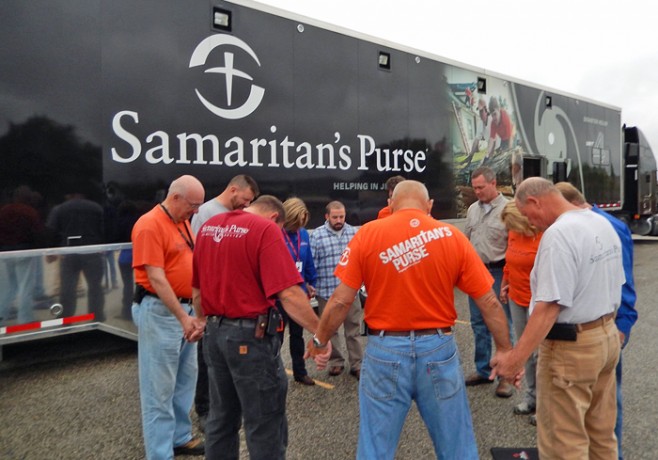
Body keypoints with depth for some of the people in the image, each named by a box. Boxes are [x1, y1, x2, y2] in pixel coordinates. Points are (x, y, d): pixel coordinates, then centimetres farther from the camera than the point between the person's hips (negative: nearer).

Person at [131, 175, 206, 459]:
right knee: (160, 387, 1)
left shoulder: (183, 222, 10)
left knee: (185, 380, 18)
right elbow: (156, 279, -21)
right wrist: (183, 317, -22)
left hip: (184, 307, 9)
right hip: (160, 311, -9)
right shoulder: (150, 225, -17)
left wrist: (192, 311, 14)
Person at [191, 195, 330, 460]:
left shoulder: (207, 227, 9)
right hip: (250, 334, -7)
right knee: (265, 424, 6)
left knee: (221, 417, 21)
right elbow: (288, 293, -21)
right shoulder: (266, 229, -12)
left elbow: (197, 288, 17)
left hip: (215, 331, 8)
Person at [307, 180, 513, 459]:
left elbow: (341, 300, -6)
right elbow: (489, 302, -1)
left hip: (385, 350, -1)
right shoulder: (452, 236, -2)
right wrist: (505, 350, 11)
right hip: (438, 349, 1)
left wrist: (320, 340, 9)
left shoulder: (367, 234, -5)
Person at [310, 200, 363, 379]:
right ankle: (336, 361, 29)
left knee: (353, 329, 8)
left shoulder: (353, 233, 4)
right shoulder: (317, 235, -6)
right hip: (327, 291, -1)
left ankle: (357, 364, 18)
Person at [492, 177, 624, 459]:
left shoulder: (559, 234, -22)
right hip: (608, 337, 10)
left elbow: (549, 307, -27)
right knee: (601, 433, 22)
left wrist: (516, 357, -26)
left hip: (571, 347, -10)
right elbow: (613, 288, 15)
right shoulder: (603, 224, 8)